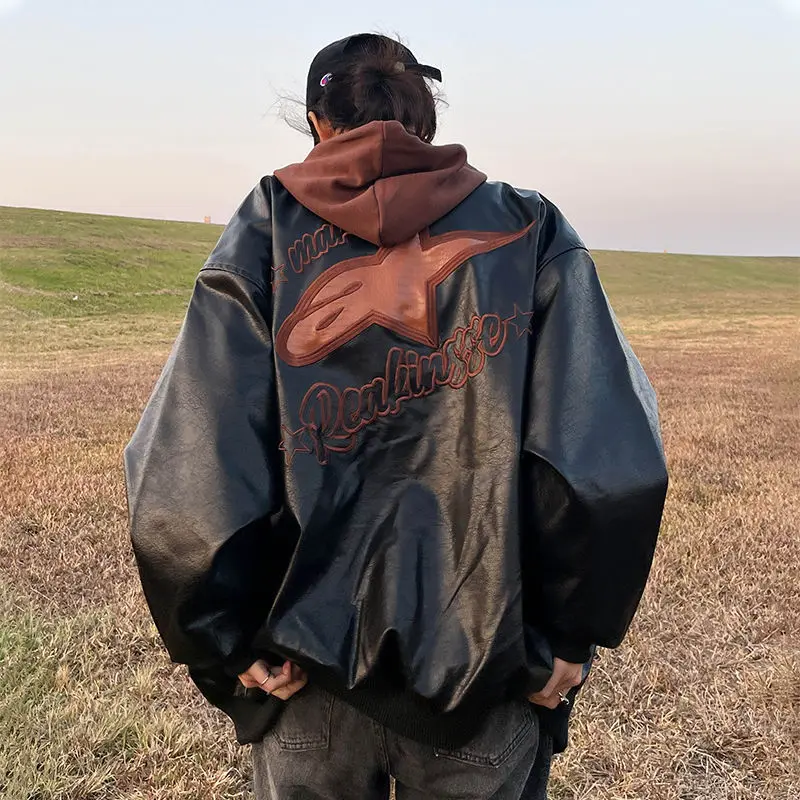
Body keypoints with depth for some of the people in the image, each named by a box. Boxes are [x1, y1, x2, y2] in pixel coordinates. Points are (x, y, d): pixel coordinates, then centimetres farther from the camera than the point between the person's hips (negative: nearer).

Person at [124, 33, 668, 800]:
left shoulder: (267, 234, -5)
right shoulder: (530, 234, -4)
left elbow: (188, 478, -14)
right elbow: (609, 463, -14)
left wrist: (233, 639, -3)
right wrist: (566, 634, -3)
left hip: (308, 666, 0)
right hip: (488, 665, 1)